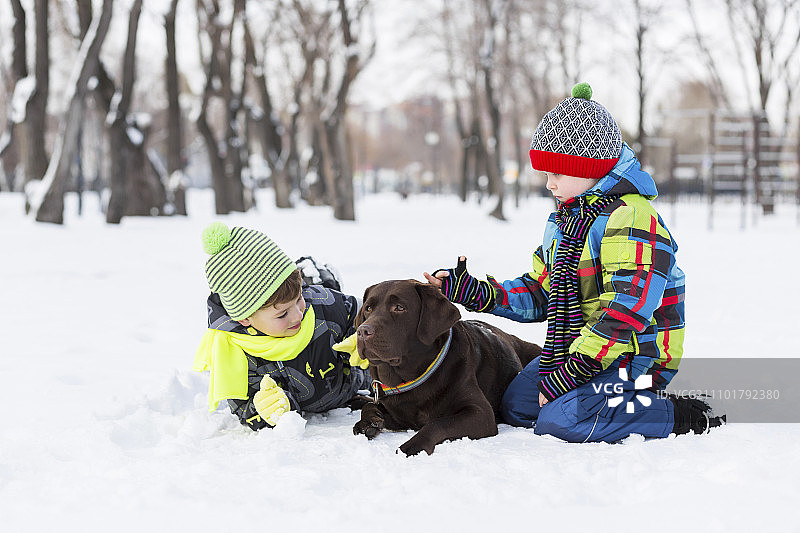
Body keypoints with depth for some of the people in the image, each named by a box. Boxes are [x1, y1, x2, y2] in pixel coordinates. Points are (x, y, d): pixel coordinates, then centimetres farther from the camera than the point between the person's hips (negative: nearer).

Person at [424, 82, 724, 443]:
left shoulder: (631, 218, -20)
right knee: (516, 406, -1)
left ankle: (676, 415, -11)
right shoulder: (563, 221, 14)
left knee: (560, 420, -27)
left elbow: (625, 314, -27)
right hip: (579, 348, 10)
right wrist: (471, 291, 3)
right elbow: (538, 293, 17)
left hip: (636, 357, -10)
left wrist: (569, 374, -27)